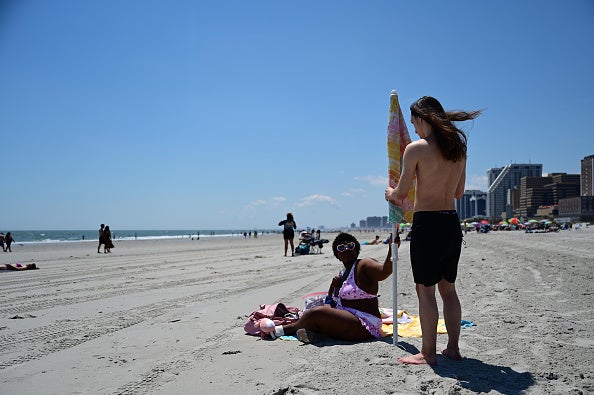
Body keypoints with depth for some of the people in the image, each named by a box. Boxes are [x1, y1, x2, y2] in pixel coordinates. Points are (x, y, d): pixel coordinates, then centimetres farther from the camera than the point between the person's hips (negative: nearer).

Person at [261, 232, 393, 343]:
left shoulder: (364, 265, -9)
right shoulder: (343, 273, 17)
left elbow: (384, 272, -30)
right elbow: (331, 301, 21)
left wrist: (391, 252, -47)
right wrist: (333, 286, 0)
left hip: (363, 325, -10)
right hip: (345, 318, 10)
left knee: (316, 313, -20)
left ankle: (282, 330, -2)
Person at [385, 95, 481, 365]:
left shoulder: (416, 148, -10)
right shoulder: (458, 148, 9)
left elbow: (401, 193, -6)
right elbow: (459, 192, 16)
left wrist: (390, 193, 16)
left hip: (427, 223, -7)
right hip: (452, 222, 7)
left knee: (425, 290, 1)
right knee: (448, 288, 16)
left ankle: (428, 353, 8)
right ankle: (453, 348, 23)